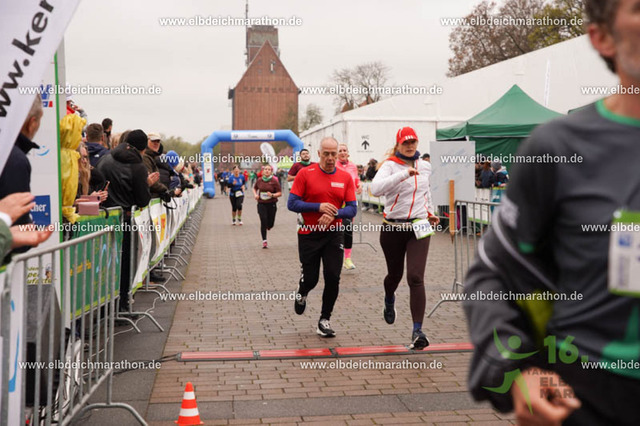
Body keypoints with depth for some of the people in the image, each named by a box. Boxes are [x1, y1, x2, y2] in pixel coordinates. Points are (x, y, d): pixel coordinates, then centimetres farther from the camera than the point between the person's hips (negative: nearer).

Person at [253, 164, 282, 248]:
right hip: (261, 204, 1)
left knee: (270, 224, 4)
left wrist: (272, 195, -23)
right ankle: (264, 241, -1)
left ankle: (266, 227, 42)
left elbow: (280, 193, -5)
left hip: (271, 204, -1)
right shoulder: (260, 180, 2)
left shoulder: (274, 181, -6)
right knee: (263, 221, -9)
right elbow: (255, 188, 21)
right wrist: (255, 194, 2)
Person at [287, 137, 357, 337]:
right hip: (309, 234, -2)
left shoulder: (345, 177, 1)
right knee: (311, 279, 4)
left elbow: (352, 209, -1)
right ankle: (302, 291, 43)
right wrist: (318, 207, -19)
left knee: (333, 278, -5)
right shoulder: (305, 173, -7)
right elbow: (292, 203, -10)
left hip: (333, 234, 2)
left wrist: (335, 213, -20)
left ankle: (324, 320, 13)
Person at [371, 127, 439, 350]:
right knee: (395, 274, 15)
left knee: (415, 277, -12)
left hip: (418, 228, 2)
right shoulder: (390, 165, -6)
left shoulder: (425, 166, 9)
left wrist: (430, 211, 22)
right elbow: (376, 189, -27)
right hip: (393, 228, -1)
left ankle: (417, 331, -10)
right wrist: (404, 174, -30)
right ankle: (389, 301, 52)